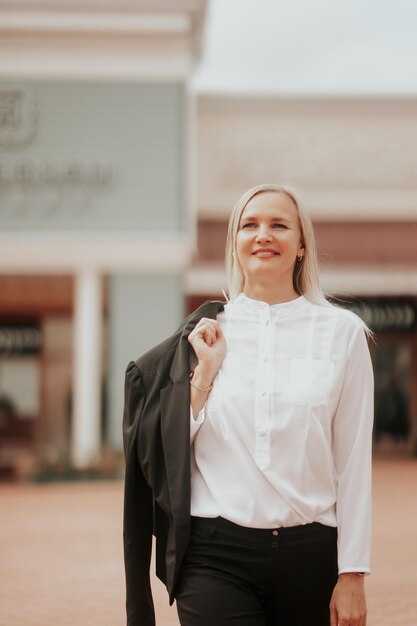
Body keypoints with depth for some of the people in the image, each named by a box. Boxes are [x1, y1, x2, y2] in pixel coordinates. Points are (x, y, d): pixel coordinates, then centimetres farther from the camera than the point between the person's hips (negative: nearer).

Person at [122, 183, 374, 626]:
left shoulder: (342, 331, 3)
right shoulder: (206, 333, 5)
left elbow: (353, 462, 1)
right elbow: (171, 452, 3)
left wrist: (353, 575, -1)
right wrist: (205, 370, -6)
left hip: (309, 555, 0)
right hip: (217, 557, 0)